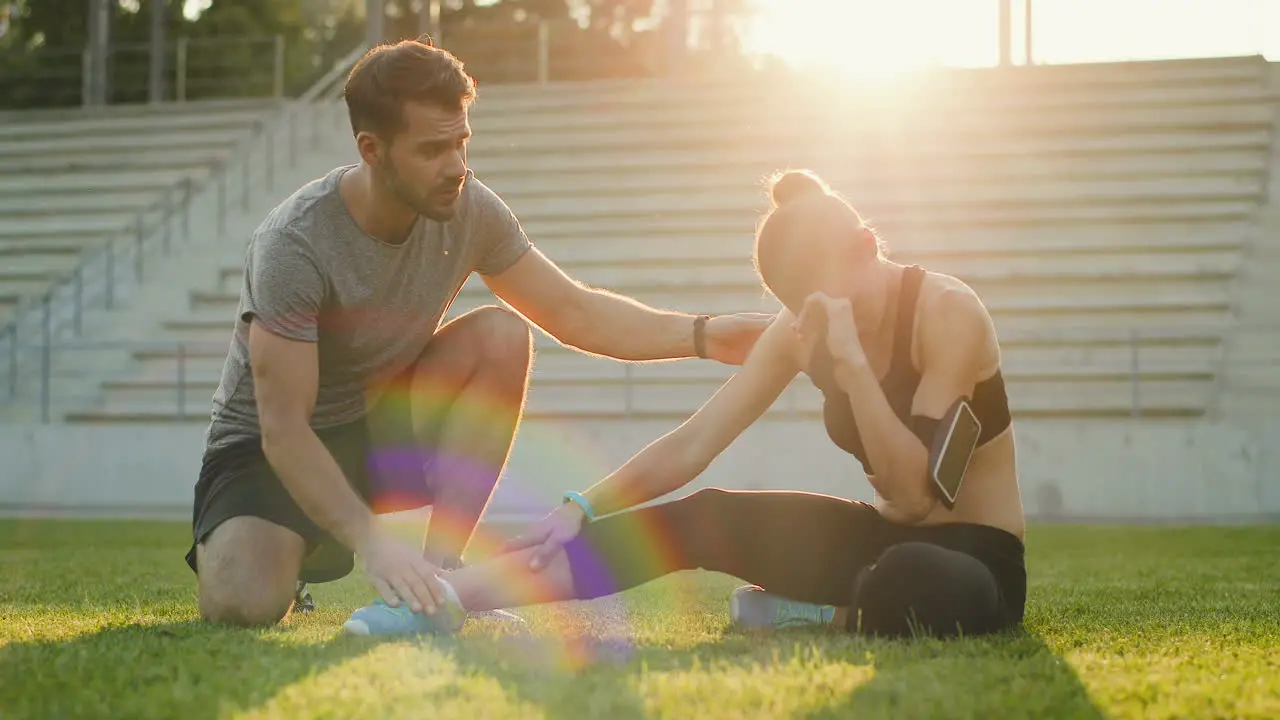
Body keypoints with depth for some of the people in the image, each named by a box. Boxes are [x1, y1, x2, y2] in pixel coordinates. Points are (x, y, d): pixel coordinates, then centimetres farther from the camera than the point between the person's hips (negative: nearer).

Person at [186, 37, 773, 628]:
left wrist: (703, 335, -17)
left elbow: (573, 313, -3)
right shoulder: (294, 244, -29)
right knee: (246, 604, -33)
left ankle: (439, 570, -15)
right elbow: (284, 430, -31)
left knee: (501, 336, -20)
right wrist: (371, 541, -43)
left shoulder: (469, 211, -13)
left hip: (383, 423, 5)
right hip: (270, 448, -5)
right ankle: (285, 566, 7)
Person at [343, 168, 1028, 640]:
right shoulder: (801, 327, -3)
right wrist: (583, 508, -18)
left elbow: (917, 492, -26)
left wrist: (851, 362, -34)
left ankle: (821, 616, -7)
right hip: (889, 537, 6)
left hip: (975, 565, -5)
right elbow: (692, 444, -6)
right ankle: (454, 594, -20)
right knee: (701, 520, -13)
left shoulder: (947, 312, -22)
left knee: (912, 587, -42)